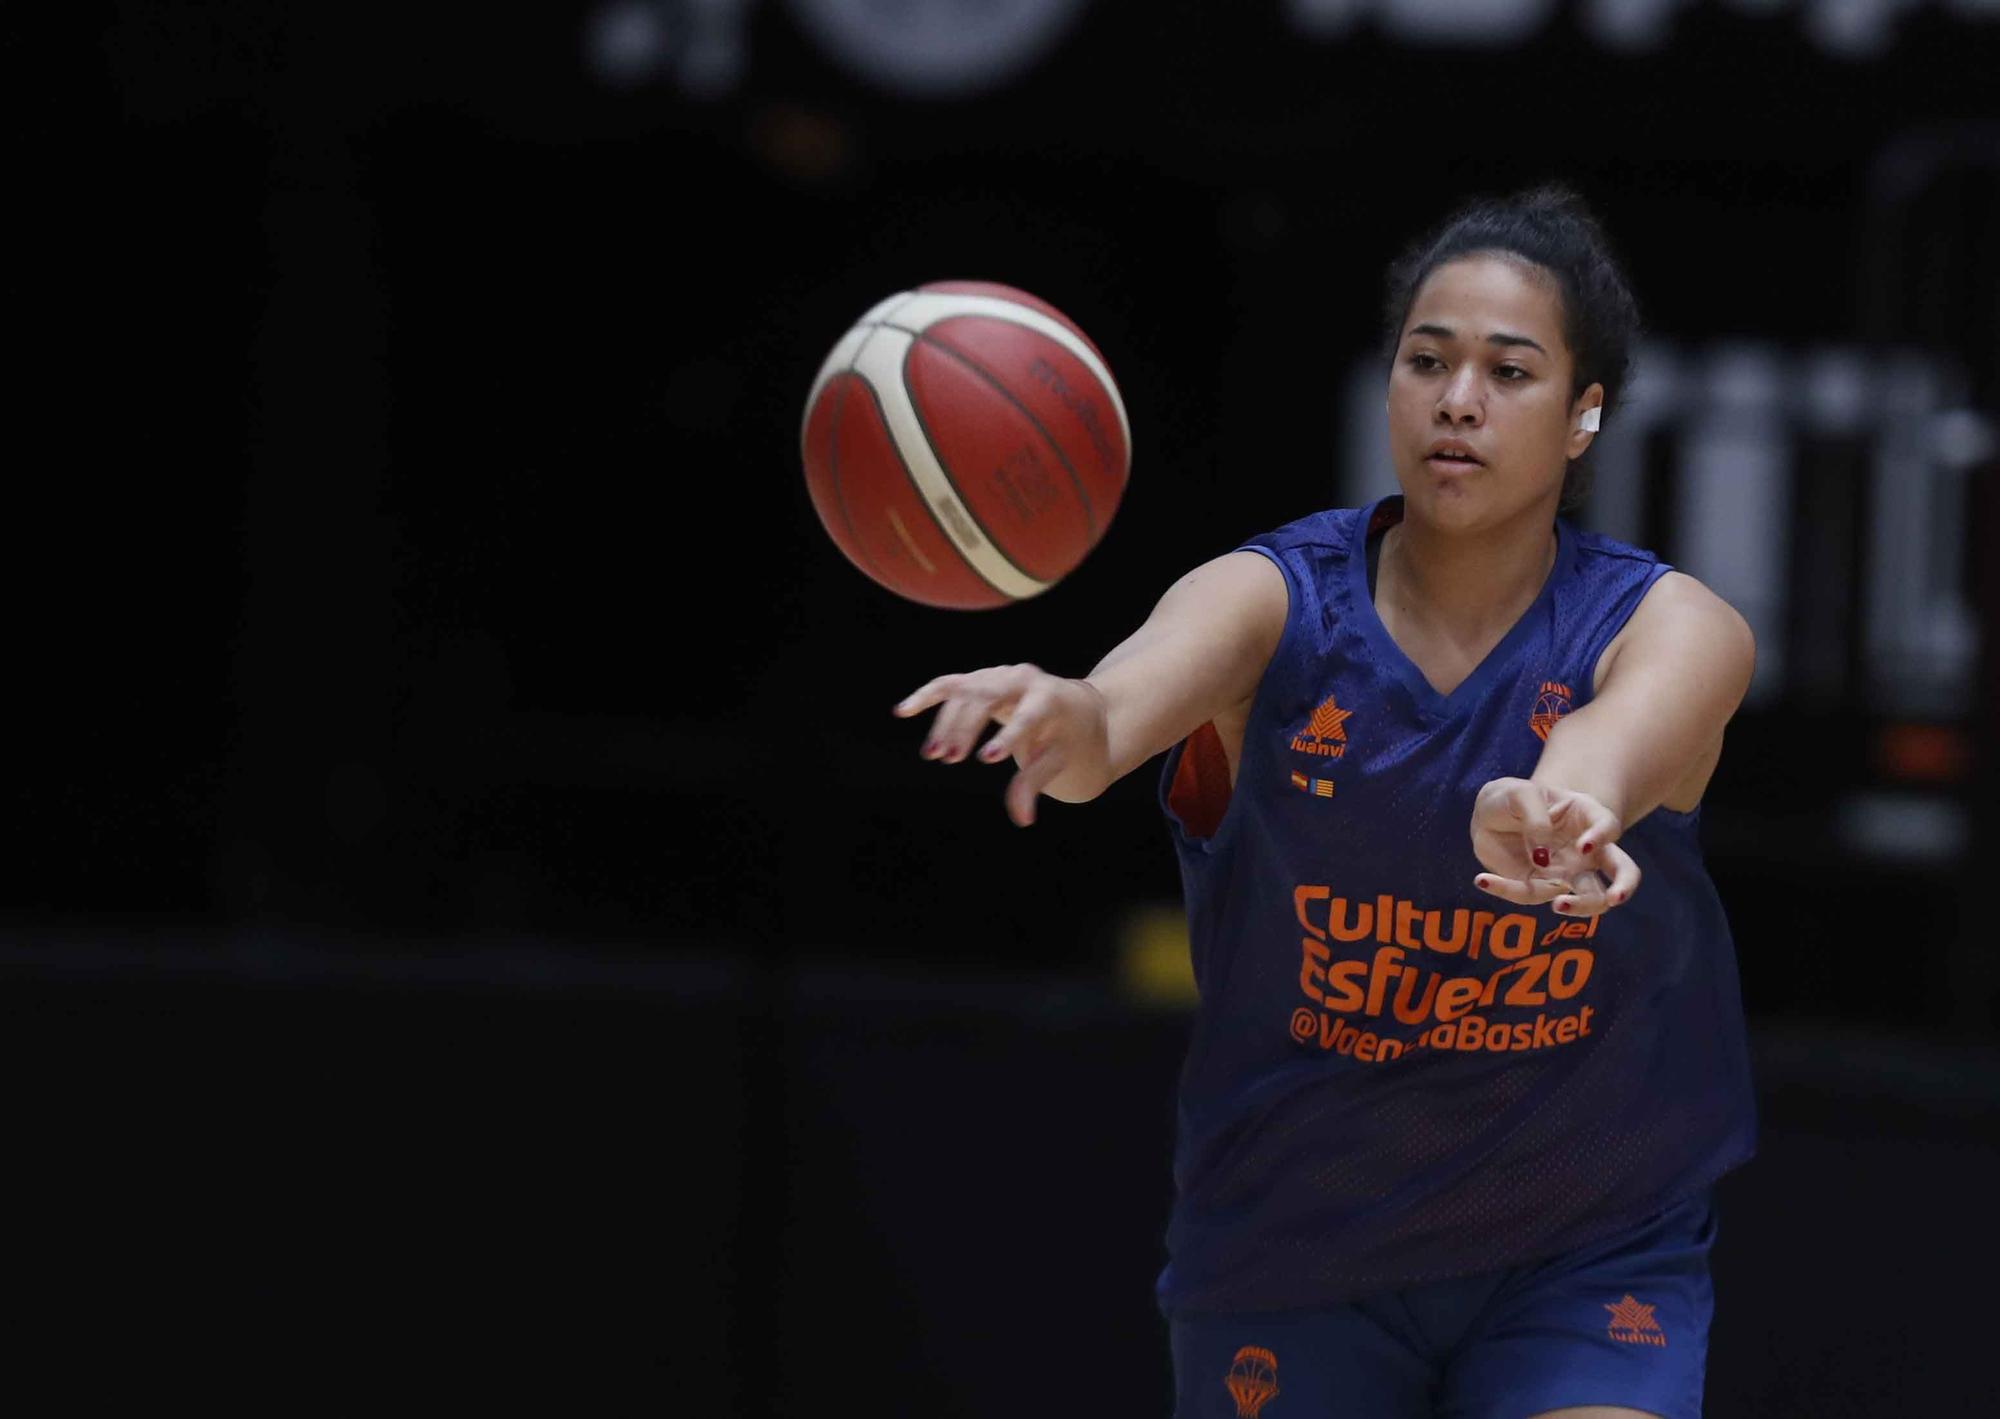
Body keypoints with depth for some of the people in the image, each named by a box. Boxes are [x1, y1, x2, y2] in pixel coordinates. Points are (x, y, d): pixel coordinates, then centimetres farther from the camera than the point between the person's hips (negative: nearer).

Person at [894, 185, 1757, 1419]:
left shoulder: (1673, 626, -11)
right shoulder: (1276, 601, -10)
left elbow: (1618, 734, -36)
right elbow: (1143, 689, -34)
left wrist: (1554, 807, -61)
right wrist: (1068, 719, -59)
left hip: (1587, 1256, -1)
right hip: (1292, 1254, 1)